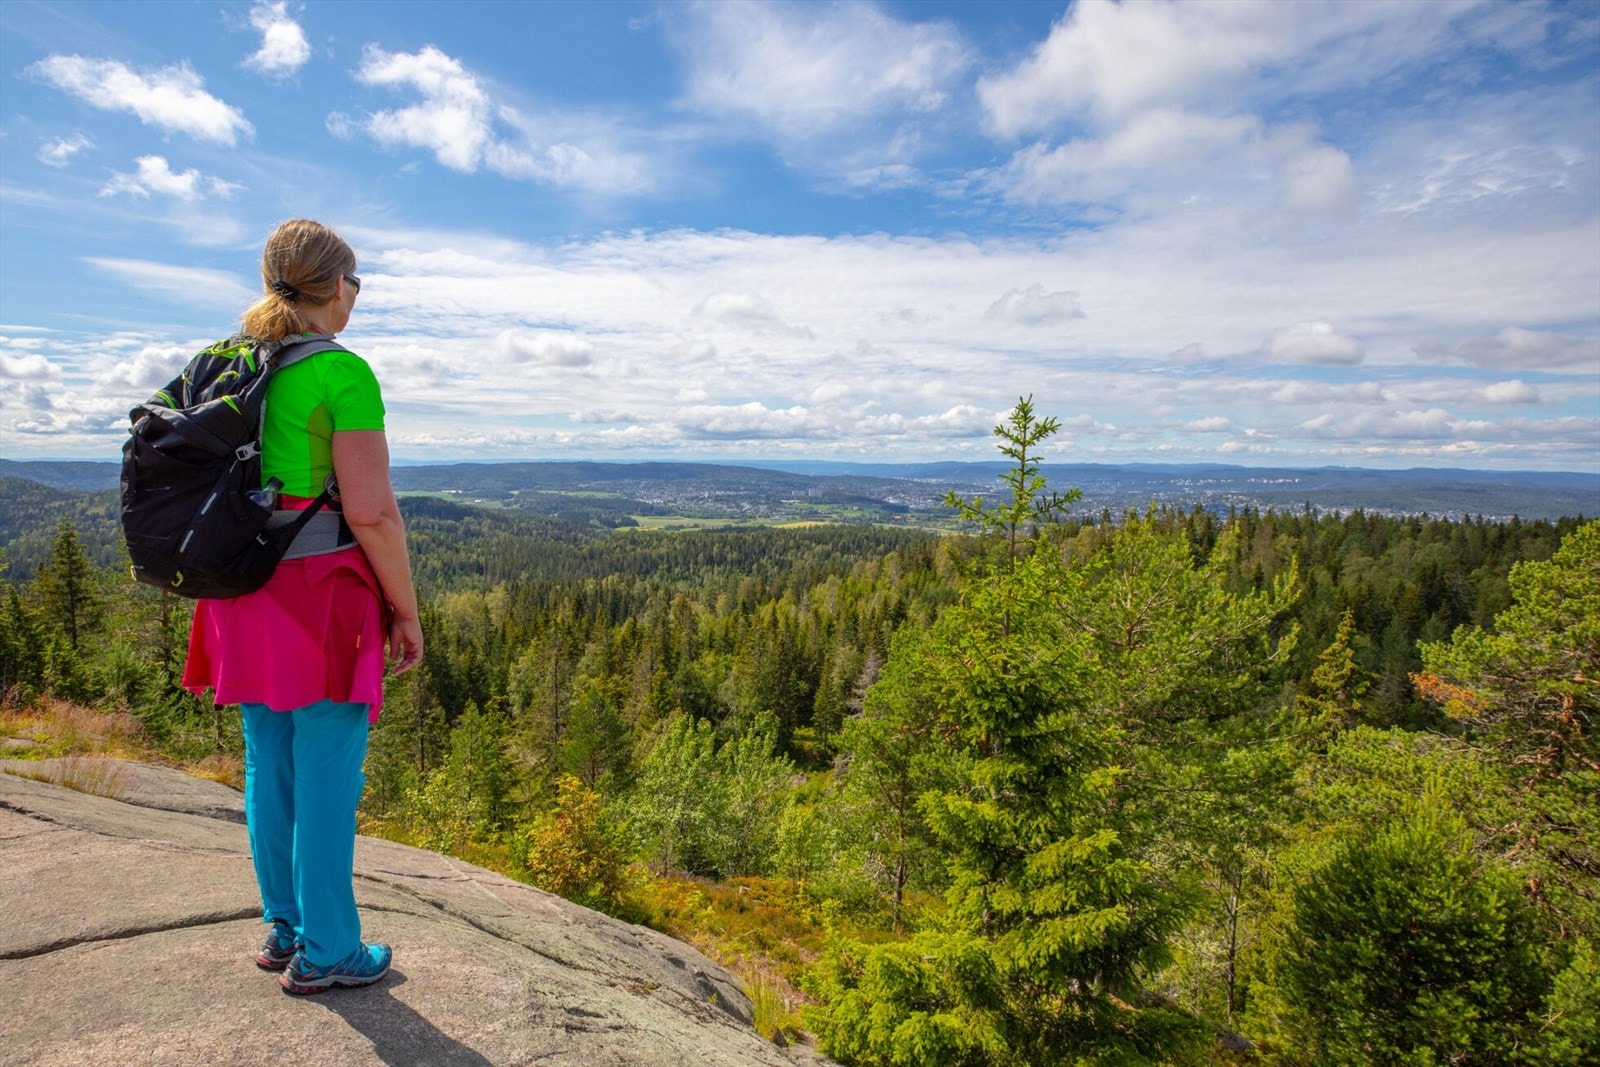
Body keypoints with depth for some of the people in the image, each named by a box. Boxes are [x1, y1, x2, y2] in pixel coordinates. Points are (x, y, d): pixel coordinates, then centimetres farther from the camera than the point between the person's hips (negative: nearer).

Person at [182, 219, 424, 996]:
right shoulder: (341, 372, -13)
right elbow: (371, 510, -17)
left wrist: (226, 586, 23)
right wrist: (406, 610, -8)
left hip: (246, 591, 8)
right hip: (322, 592, -8)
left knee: (268, 768, 17)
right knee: (327, 778, 3)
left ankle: (283, 929, 32)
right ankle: (325, 952, 16)